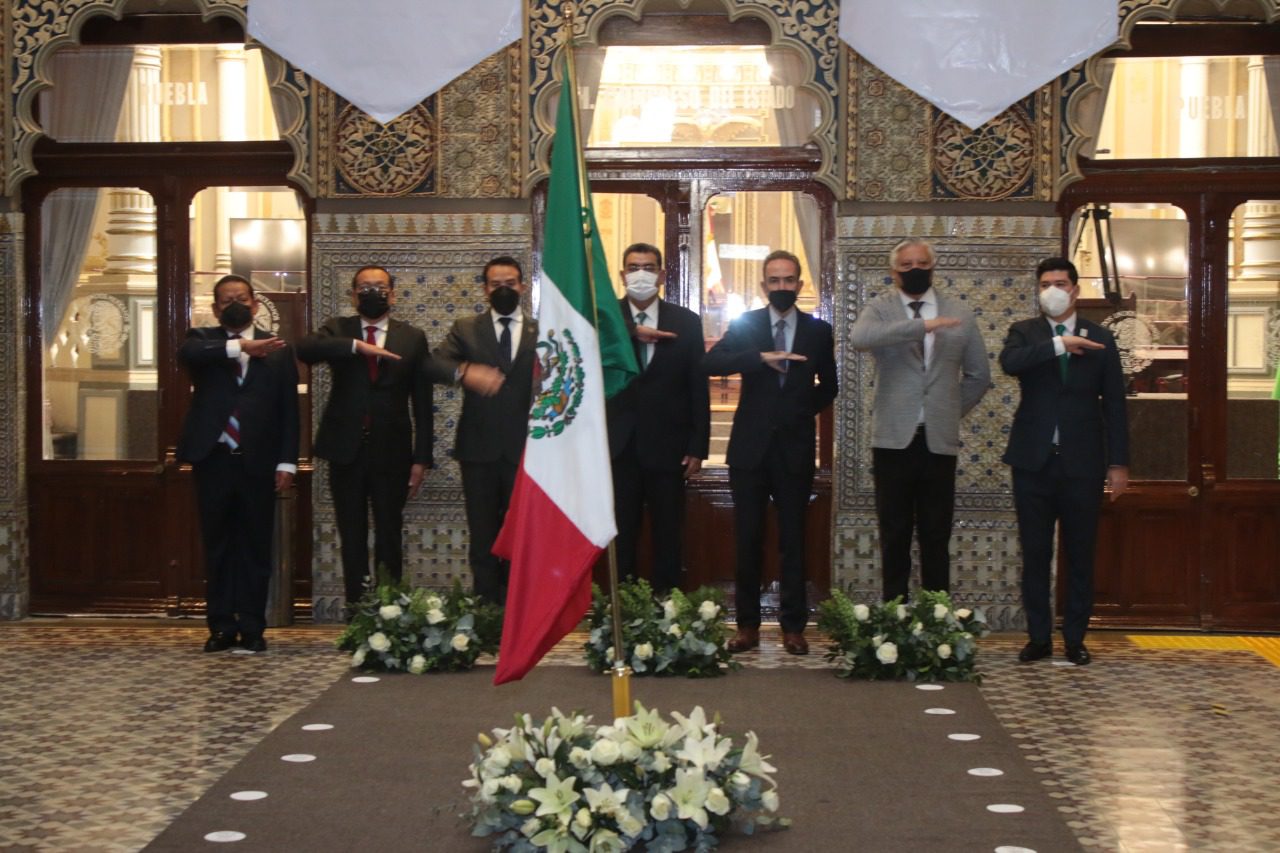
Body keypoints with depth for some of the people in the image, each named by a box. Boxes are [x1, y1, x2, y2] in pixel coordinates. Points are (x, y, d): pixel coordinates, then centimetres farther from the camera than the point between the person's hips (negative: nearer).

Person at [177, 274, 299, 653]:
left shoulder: (277, 349, 8)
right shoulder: (203, 339, 9)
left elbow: (289, 410, 5)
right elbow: (187, 353, -17)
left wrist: (286, 462, -3)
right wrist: (240, 346, -24)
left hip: (258, 462, 0)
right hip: (213, 459, 0)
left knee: (256, 547, 3)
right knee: (218, 547, 5)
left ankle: (252, 628, 10)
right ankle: (222, 626, 12)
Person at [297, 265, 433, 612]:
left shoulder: (412, 338, 5)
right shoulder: (338, 330, 7)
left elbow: (422, 403, 3)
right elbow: (305, 348, -16)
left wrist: (421, 459, -2)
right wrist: (357, 346, -26)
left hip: (392, 453, -1)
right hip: (346, 452, 1)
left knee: (389, 539, 3)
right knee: (352, 539, 7)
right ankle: (356, 609, 12)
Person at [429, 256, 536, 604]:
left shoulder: (542, 332, 5)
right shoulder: (465, 329, 7)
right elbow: (434, 363, -9)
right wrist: (464, 371, -30)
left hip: (525, 450, 0)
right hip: (479, 449, 0)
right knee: (483, 537, 5)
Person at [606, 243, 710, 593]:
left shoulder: (686, 322, 3)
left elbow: (699, 389, 2)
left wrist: (698, 447, -2)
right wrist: (633, 334, -28)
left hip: (667, 447, 0)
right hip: (619, 446, 0)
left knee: (668, 537, 6)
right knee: (620, 537, 6)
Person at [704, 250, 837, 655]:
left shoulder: (818, 331, 6)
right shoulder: (745, 325, 2)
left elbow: (828, 385, 18)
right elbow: (710, 363, -15)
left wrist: (803, 408, 4)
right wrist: (762, 357, -25)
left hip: (795, 447, 0)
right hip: (750, 445, 0)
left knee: (793, 539, 4)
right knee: (748, 538, 3)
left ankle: (793, 626, 11)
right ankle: (747, 624, 11)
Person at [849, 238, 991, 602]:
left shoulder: (959, 313, 9)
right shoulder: (879, 308, 2)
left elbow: (979, 374, 18)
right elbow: (859, 338, -23)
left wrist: (952, 412, 10)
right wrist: (921, 326, -26)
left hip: (939, 439, 2)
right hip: (894, 439, -2)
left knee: (936, 538, 6)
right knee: (895, 536, 5)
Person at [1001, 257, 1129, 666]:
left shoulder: (1100, 339, 5)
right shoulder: (1025, 332, 5)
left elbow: (1114, 405, 5)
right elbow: (1009, 362, -18)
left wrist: (1118, 464, 1)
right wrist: (1060, 345, -23)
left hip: (1082, 463, 0)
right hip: (1034, 461, 0)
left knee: (1081, 555, 5)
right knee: (1035, 554, 5)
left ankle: (1075, 639, 14)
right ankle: (1039, 637, 13)